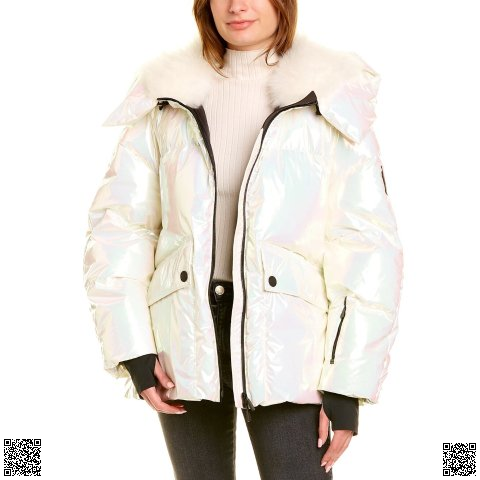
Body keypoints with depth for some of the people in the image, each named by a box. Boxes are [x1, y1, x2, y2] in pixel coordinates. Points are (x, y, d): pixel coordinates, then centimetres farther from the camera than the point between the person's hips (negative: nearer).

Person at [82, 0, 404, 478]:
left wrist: (348, 383, -11)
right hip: (188, 338, 3)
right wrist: (131, 348, -6)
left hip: (283, 339, -2)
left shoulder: (329, 98, -5)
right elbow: (120, 221, 2)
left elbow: (366, 244, -7)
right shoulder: (169, 96, 2)